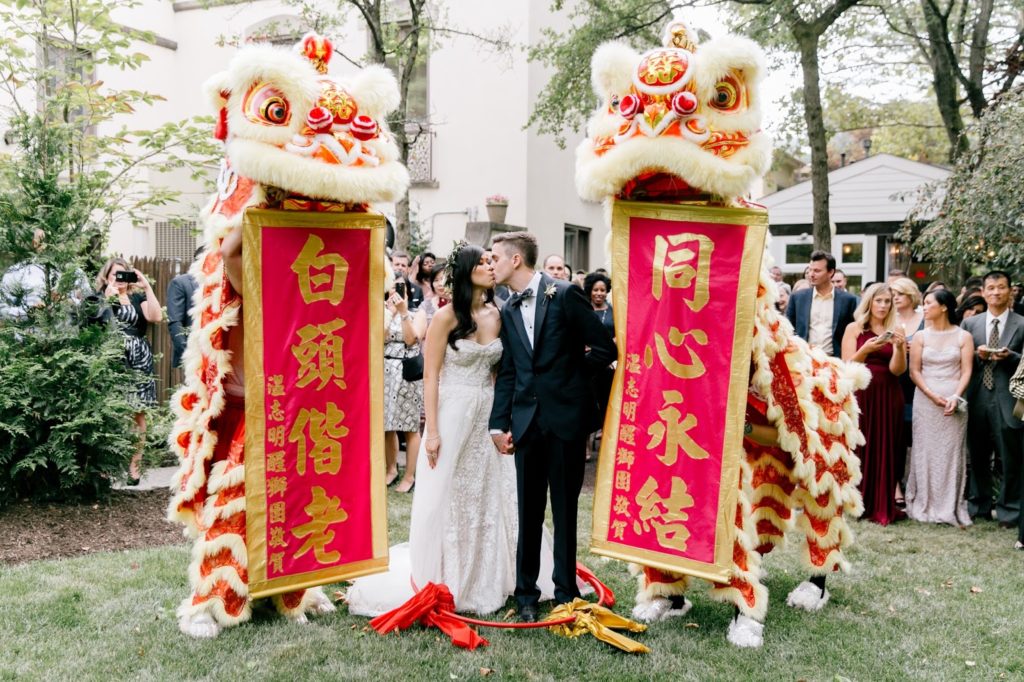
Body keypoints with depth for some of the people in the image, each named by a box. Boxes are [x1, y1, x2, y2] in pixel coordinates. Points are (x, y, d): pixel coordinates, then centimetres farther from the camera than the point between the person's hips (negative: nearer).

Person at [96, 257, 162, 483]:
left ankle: (134, 465, 8)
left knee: (137, 414, 2)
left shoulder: (138, 297, 15)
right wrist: (107, 297, -13)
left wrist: (147, 286, -5)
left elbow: (156, 317, -4)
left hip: (138, 360, 2)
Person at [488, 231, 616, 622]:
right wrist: (499, 424, 2)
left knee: (565, 510, 7)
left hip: (566, 417, -4)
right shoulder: (509, 312, 11)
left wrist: (569, 378, 2)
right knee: (528, 512, 9)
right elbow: (507, 373, 9)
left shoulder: (565, 295, -6)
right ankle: (526, 594, 20)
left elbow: (604, 348, -6)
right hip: (527, 421, 4)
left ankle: (566, 593, 20)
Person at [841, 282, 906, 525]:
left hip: (887, 397, 2)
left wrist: (899, 347, -18)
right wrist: (866, 349, -19)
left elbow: (897, 369, 0)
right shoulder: (854, 329, 4)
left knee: (885, 449, 2)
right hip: (860, 395, -2)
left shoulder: (896, 330, 8)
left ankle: (882, 506, 8)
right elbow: (846, 367, -3)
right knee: (859, 447, -2)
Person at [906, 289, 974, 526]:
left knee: (951, 452, 1)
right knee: (925, 451, 2)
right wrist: (932, 395, -10)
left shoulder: (963, 337, 3)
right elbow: (914, 371, 2)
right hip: (925, 399, 1)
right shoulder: (921, 336, 6)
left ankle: (951, 508, 9)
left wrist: (955, 397, -16)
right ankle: (925, 506, 10)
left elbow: (966, 371, -2)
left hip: (954, 401, -1)